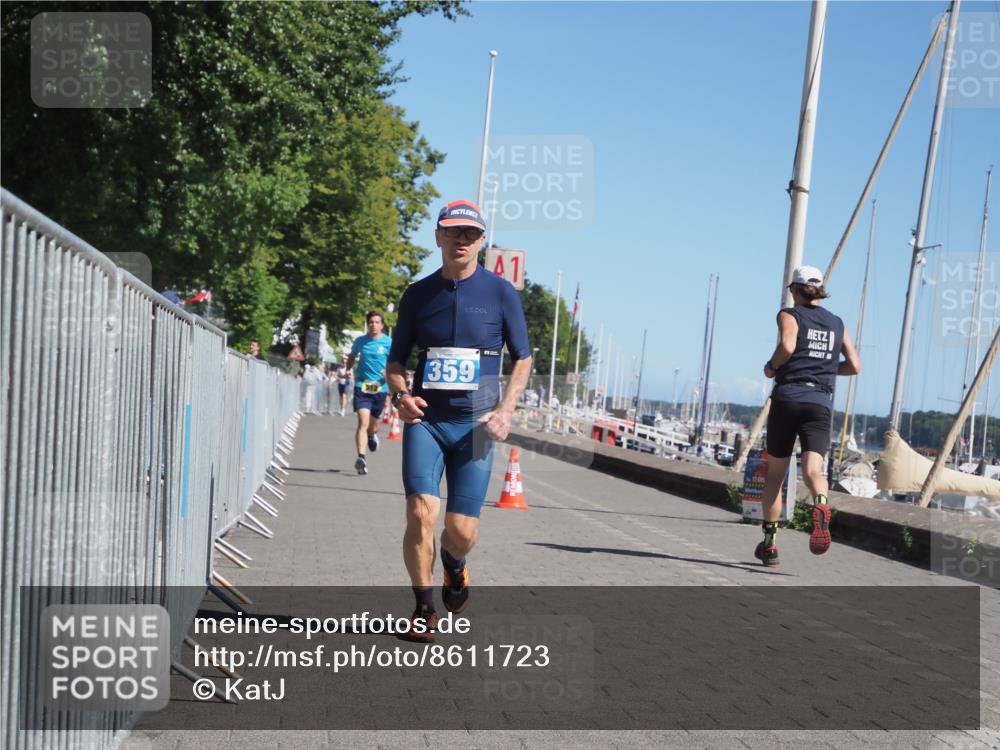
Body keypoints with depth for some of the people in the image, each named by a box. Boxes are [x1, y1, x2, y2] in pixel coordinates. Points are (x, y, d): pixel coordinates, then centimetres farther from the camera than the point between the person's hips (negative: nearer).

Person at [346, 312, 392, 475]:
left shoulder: (388, 342, 0)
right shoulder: (360, 341, 6)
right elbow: (352, 357, 23)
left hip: (380, 388, 1)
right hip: (361, 386, -1)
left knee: (373, 424, 17)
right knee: (363, 422, -18)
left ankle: (372, 435, 54)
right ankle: (361, 457, -26)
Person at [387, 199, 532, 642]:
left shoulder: (501, 293, 2)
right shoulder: (418, 294, 6)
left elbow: (522, 358, 7)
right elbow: (397, 359, 13)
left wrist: (506, 409, -7)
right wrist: (400, 394, -7)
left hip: (475, 423, -1)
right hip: (425, 420, 1)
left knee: (462, 529, -2)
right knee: (421, 514, -15)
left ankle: (454, 565, 36)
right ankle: (424, 608, 6)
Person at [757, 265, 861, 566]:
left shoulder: (790, 315, 4)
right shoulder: (837, 323, 18)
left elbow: (787, 346, -17)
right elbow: (854, 366, 15)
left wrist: (771, 367, 1)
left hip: (787, 397, -2)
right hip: (821, 402, 2)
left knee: (775, 472, 10)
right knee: (813, 468, -11)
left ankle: (769, 543, 13)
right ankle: (821, 508, -46)